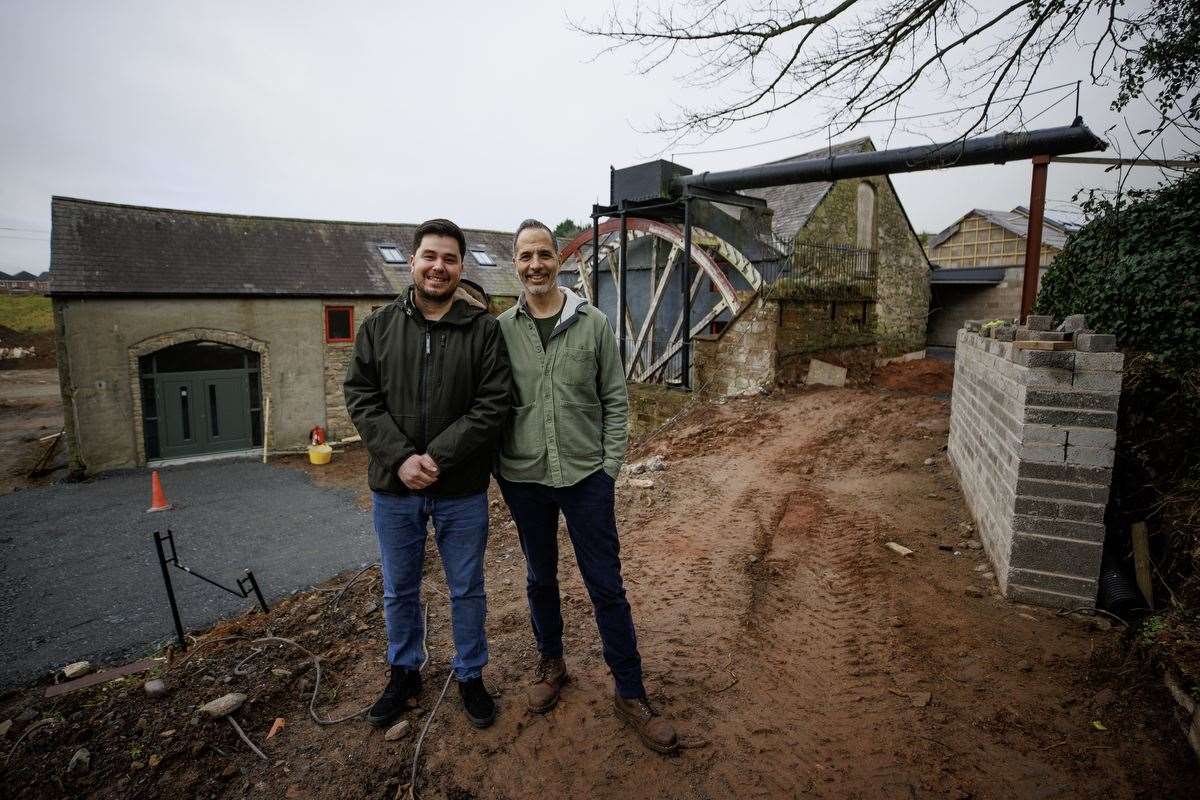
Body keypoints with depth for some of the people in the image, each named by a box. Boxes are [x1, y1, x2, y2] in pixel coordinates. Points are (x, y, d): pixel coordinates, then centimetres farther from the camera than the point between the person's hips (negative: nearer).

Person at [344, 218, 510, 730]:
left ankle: (470, 676, 37)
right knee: (399, 590, 19)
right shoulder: (379, 326, 2)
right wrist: (401, 457, -16)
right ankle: (404, 672, 43)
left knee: (467, 589, 15)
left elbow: (493, 404, -12)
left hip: (462, 490, -2)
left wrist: (437, 457, -19)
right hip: (393, 487, 2)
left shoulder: (484, 328, -6)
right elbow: (361, 397, -2)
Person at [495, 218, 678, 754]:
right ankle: (551, 662, 42)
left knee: (607, 585, 6)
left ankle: (630, 693, 22)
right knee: (540, 578, 19)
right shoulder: (501, 328, -1)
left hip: (586, 476, -1)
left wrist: (611, 466, -5)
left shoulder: (593, 323, -3)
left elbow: (615, 400, -1)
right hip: (523, 479, 2)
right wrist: (499, 467, 0)